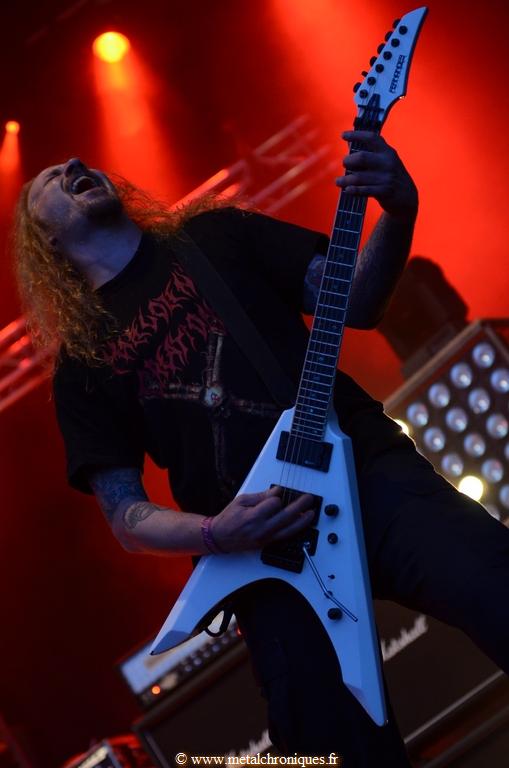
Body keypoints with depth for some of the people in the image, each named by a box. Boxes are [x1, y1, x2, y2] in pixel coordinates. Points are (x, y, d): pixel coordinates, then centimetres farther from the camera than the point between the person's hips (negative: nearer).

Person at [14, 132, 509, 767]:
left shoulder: (216, 236, 16)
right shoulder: (82, 363, 14)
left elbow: (355, 303, 10)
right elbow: (124, 515, 11)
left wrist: (398, 211, -10)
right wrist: (213, 535, -10)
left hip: (367, 466, 0)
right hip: (266, 556, 0)